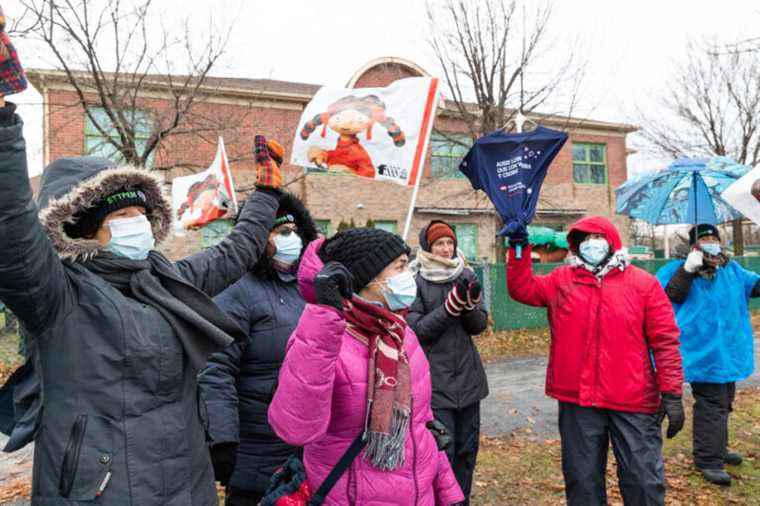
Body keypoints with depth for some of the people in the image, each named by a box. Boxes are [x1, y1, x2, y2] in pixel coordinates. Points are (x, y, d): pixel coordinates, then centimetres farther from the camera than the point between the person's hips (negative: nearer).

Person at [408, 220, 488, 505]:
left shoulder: (466, 276, 5)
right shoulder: (415, 282, -8)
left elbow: (480, 326, 5)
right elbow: (415, 330, -13)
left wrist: (470, 305, -16)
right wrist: (450, 307, -21)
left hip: (468, 377, 5)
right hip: (434, 381, -5)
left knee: (467, 448, 14)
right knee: (442, 452, -5)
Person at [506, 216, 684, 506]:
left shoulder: (644, 283, 2)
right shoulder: (561, 281, 8)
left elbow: (664, 341, 0)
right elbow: (522, 289, 2)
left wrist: (672, 393, -4)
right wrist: (519, 249, -6)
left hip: (634, 403, -1)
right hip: (576, 399, 2)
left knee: (644, 480, 6)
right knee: (582, 479, 14)